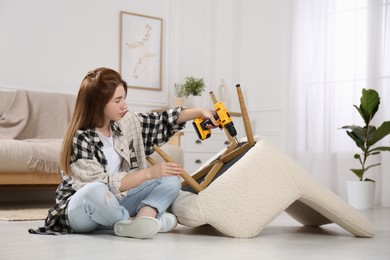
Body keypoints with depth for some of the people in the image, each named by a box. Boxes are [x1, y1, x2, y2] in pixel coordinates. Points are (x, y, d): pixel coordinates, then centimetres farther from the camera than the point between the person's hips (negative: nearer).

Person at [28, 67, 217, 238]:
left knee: (171, 180, -3)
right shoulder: (80, 139, -21)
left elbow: (162, 122, 10)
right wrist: (149, 173, -28)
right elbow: (105, 185, -26)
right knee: (96, 191, -41)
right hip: (80, 208, -7)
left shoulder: (126, 122, -1)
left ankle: (144, 216, -27)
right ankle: (155, 219, -20)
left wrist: (200, 112, 1)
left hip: (115, 203, 7)